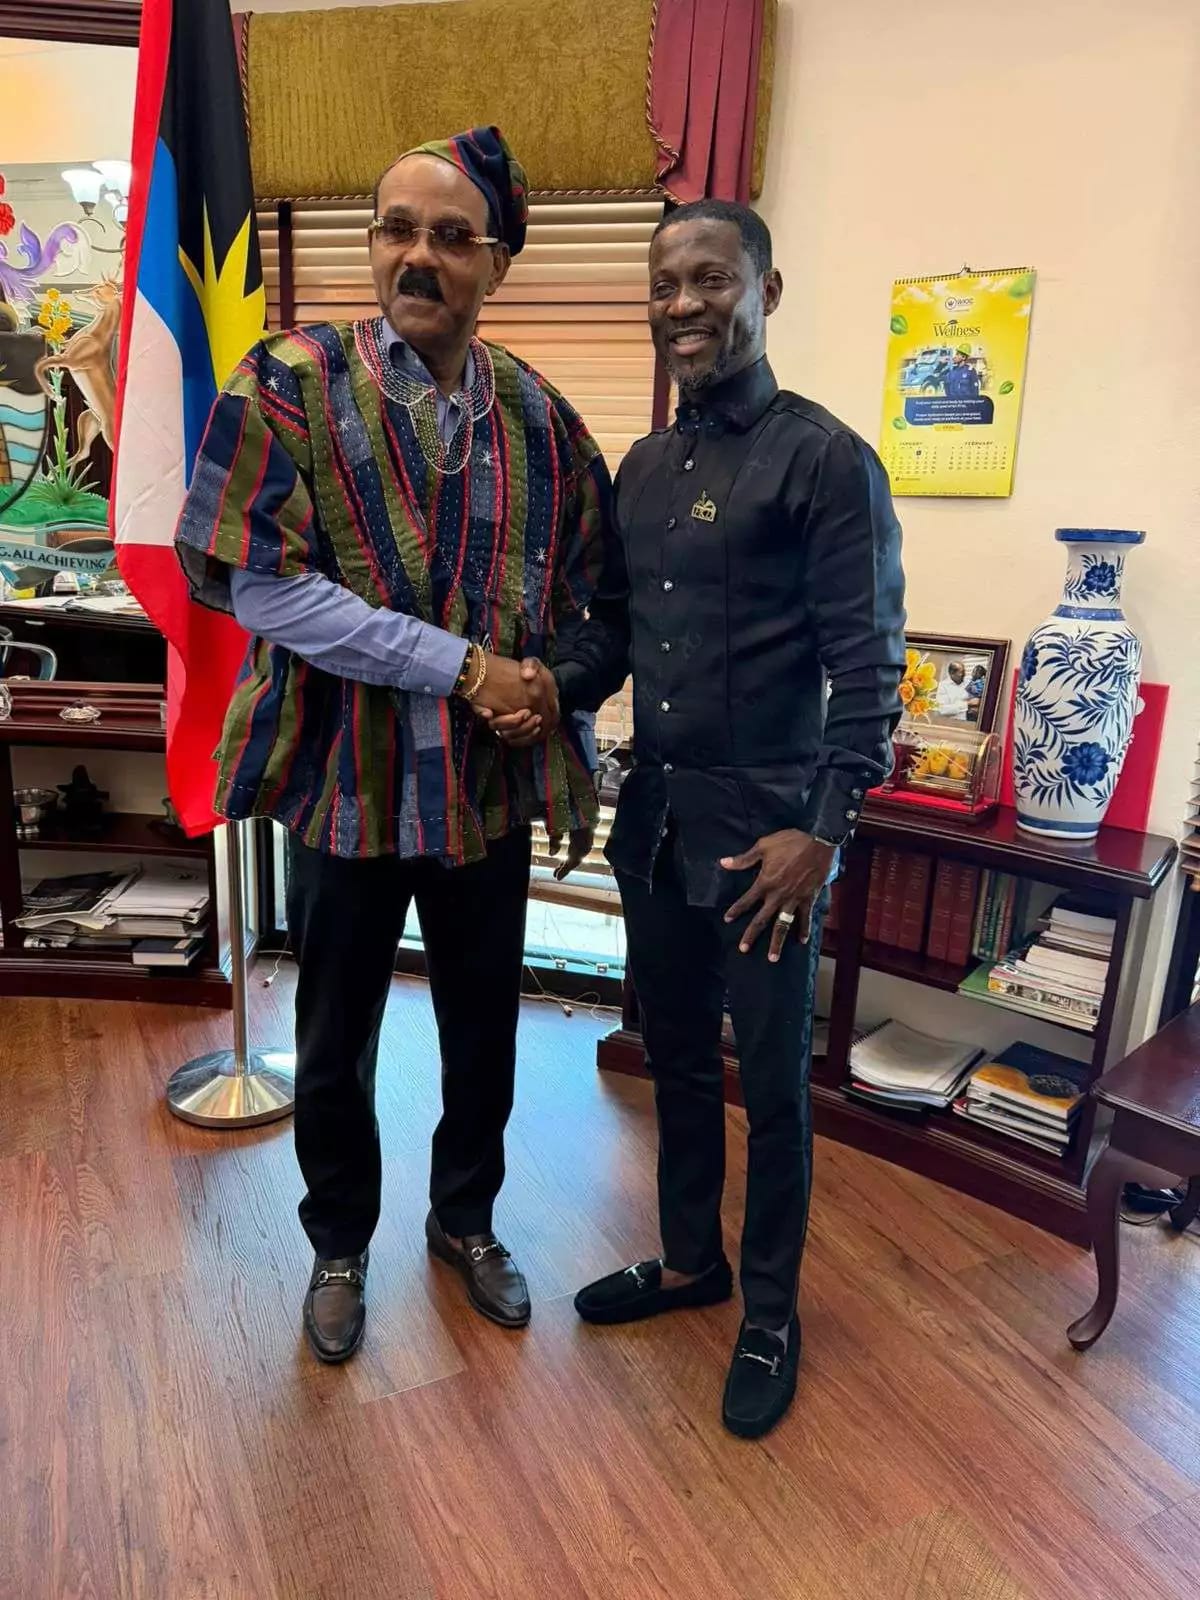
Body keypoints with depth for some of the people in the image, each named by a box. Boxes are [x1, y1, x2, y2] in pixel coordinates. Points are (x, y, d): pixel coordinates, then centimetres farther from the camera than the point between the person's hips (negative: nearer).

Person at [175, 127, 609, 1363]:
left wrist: (548, 685, -5)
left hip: (490, 788, 3)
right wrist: (462, 668, -20)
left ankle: (465, 1220, 45)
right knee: (334, 1049, 15)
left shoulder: (538, 415, 3)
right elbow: (260, 581, -16)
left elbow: (585, 584, 11)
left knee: (484, 1031, 17)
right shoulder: (290, 381, -7)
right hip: (345, 784, -2)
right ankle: (339, 1247, 42)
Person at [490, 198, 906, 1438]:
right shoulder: (642, 469, 11)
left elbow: (866, 666, -13)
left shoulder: (824, 460, -9)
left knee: (772, 1082, 9)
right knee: (677, 1058, 19)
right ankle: (689, 1261, 42)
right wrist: (553, 691, -5)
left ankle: (771, 1312, 32)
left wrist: (822, 829, -18)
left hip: (764, 828, -6)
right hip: (656, 817, 6)